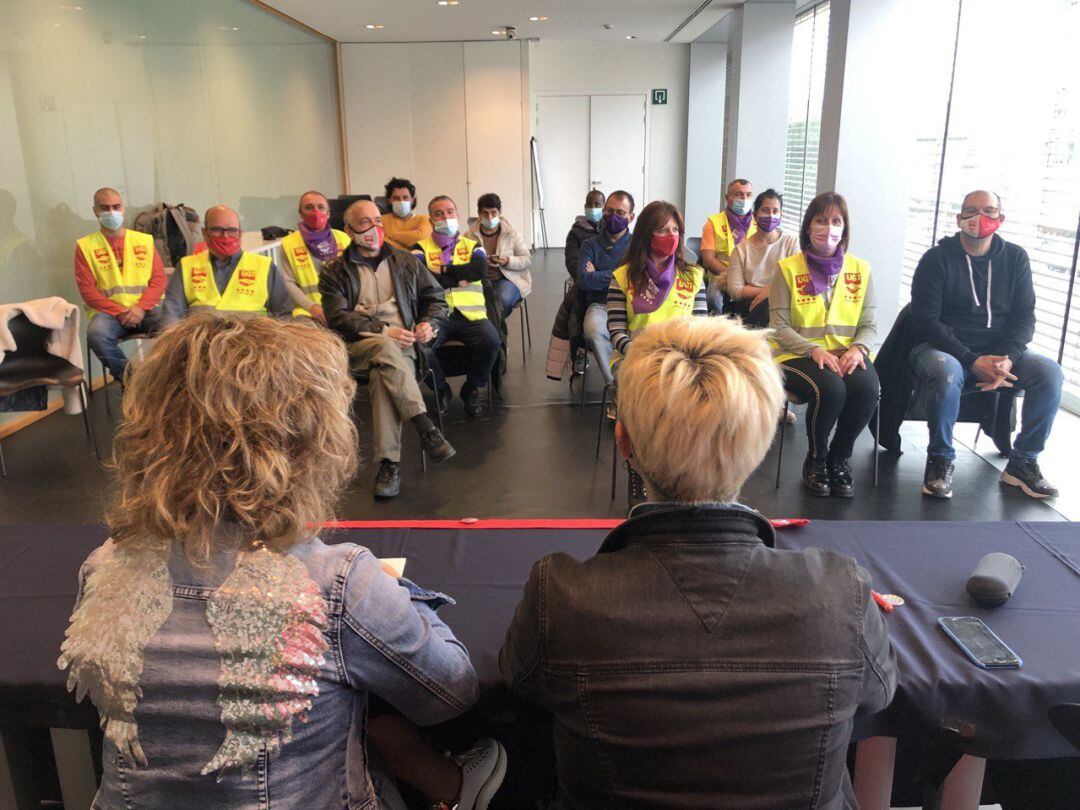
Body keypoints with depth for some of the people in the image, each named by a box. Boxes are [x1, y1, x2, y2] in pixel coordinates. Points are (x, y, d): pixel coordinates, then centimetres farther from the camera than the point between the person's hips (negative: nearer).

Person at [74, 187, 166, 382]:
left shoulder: (145, 241, 15)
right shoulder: (86, 246, 9)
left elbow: (159, 279, 6)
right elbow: (87, 290, 2)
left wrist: (141, 308, -11)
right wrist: (119, 312, -12)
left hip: (146, 310, 1)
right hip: (109, 313, -1)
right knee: (96, 334, -34)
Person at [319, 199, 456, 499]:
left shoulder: (406, 261, 19)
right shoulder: (334, 271, 11)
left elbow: (436, 298, 20)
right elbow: (338, 318, -2)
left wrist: (429, 323, -3)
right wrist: (383, 332, -15)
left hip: (401, 343, 1)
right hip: (358, 347, -1)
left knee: (382, 375, -34)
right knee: (386, 350, -38)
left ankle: (389, 464, -36)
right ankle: (426, 429, -40)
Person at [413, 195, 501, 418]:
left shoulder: (472, 245, 19)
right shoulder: (422, 247, 14)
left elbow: (480, 270, -3)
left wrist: (442, 271, -2)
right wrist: (459, 278, -3)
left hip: (470, 314, 1)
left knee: (491, 341, -30)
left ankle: (471, 389, -1)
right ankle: (440, 390, -1)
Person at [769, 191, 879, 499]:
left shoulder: (860, 269, 10)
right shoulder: (788, 268, 1)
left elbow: (869, 325, 10)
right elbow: (779, 326, -3)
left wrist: (858, 348, -13)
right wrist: (815, 350, -18)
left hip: (847, 354, 3)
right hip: (797, 355, -3)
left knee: (868, 388, -30)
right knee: (830, 388, -34)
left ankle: (840, 458, -2)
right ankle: (816, 459, -4)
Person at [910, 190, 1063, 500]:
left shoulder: (1015, 258, 8)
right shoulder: (936, 259, -4)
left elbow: (1024, 316, 4)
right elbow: (926, 320, -11)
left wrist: (1007, 358, -17)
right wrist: (973, 362, -22)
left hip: (1000, 352, 4)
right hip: (944, 349, -4)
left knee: (1049, 371, -21)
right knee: (947, 372, -38)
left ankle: (1023, 461, -4)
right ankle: (940, 460, -17)